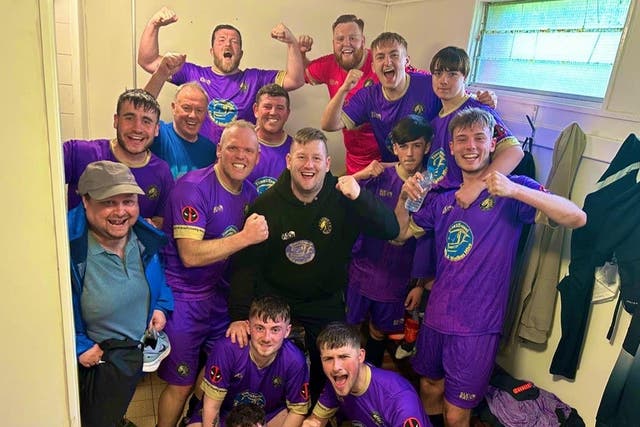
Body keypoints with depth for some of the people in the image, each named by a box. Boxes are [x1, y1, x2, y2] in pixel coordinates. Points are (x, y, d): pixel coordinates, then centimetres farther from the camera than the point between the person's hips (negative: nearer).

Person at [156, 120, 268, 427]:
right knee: (181, 386, 7)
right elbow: (190, 255, -25)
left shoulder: (250, 194, 4)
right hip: (182, 298, -6)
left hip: (220, 295, 7)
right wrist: (245, 237, -27)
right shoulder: (193, 187, -18)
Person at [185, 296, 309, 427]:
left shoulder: (295, 360, -28)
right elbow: (211, 406, -21)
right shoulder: (227, 350, -31)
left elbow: (298, 410, -12)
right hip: (225, 411, -1)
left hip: (270, 414, 1)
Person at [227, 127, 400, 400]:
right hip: (274, 299, 0)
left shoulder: (344, 199, -13)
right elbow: (246, 262, -12)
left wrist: (361, 197, -38)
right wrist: (239, 315, -19)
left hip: (327, 303, 1)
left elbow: (391, 230, -22)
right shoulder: (266, 204, -13)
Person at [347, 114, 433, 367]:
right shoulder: (379, 177, -8)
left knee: (380, 330, 19)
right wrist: (361, 175, -29)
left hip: (397, 277, 1)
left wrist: (421, 284, -1)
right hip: (363, 268, -1)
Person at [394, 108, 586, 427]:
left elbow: (577, 218, -22)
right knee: (429, 389, 23)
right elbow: (400, 234, 11)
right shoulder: (443, 198, 7)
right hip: (435, 317, 5)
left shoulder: (513, 191, -9)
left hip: (477, 326, -5)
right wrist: (404, 198, -7)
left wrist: (516, 190, -35)